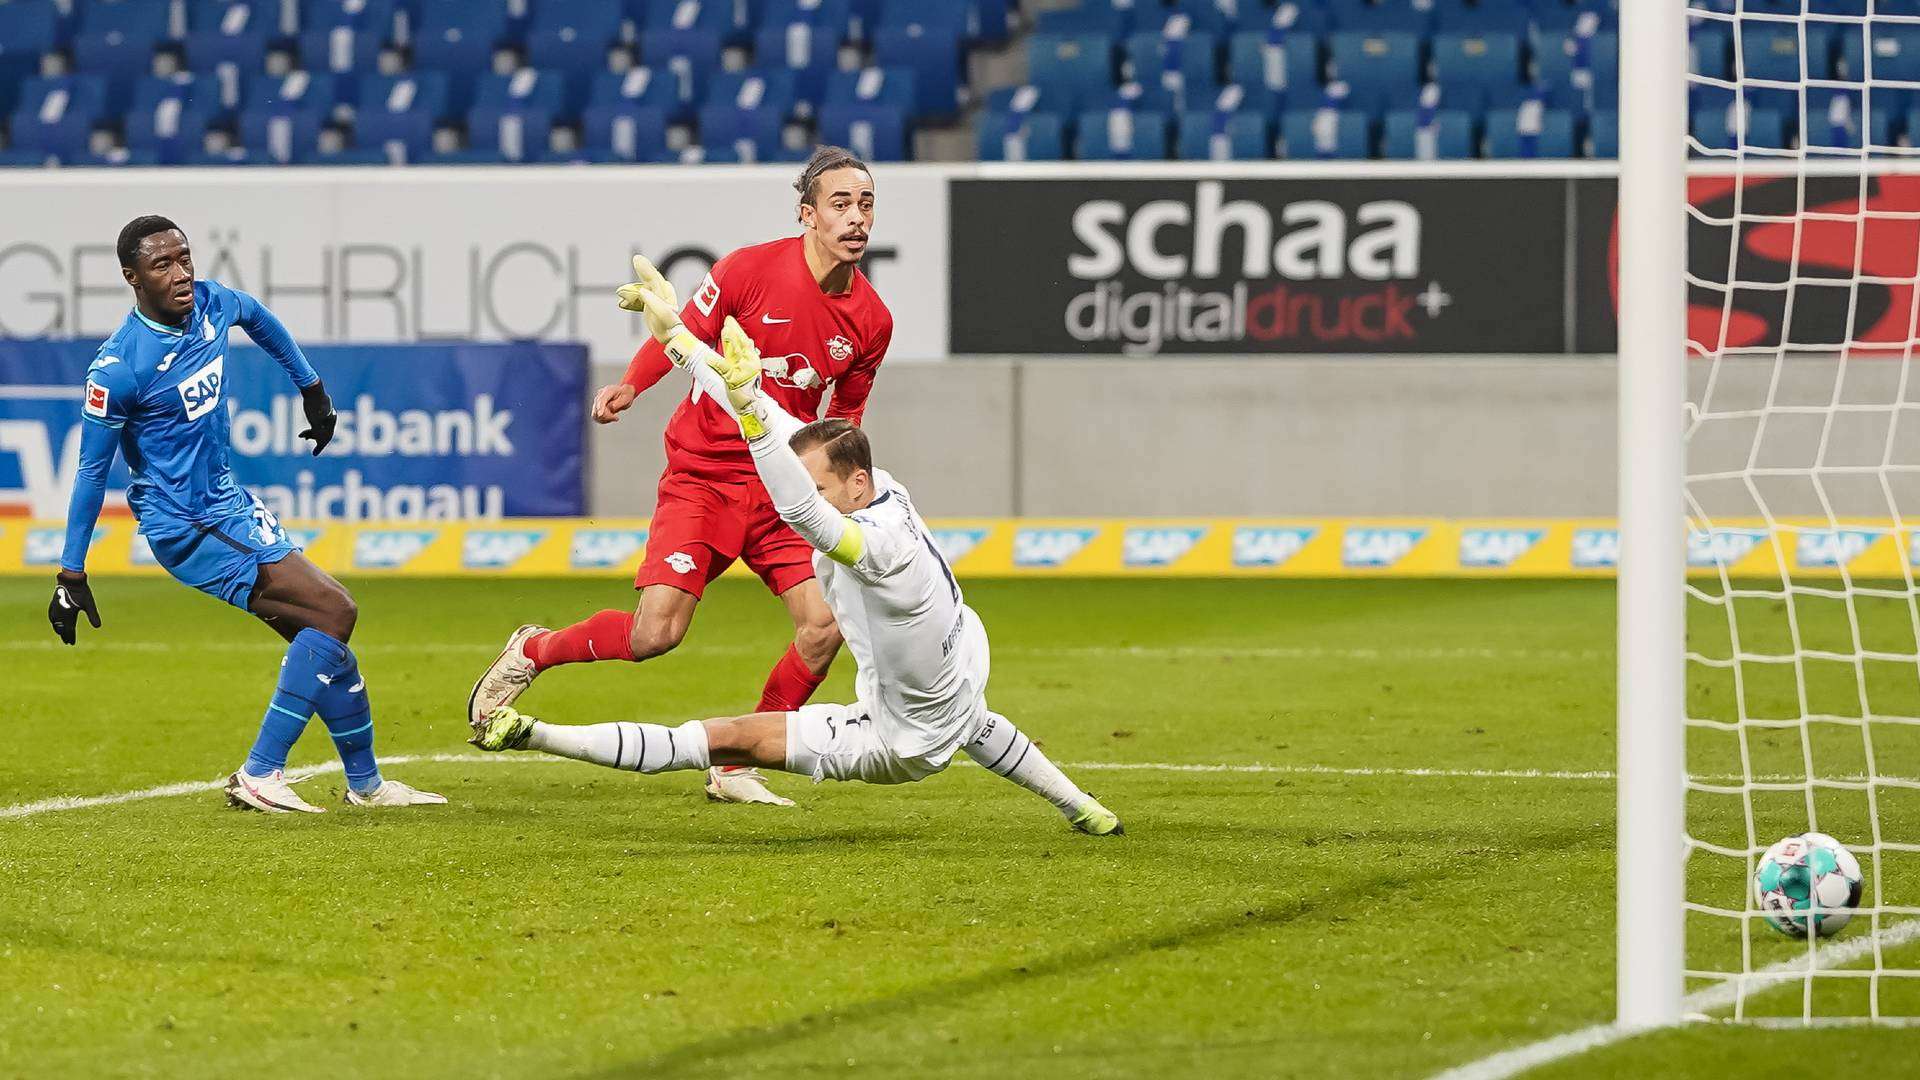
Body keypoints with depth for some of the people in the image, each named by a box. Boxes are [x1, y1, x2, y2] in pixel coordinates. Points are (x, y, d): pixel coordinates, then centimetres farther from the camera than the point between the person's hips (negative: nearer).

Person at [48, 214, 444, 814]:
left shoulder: (211, 303, -1)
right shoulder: (117, 367, -21)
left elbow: (259, 318, 24)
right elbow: (91, 471, -15)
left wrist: (312, 389, 30)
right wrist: (71, 575, -12)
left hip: (229, 502, 8)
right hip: (185, 527, -8)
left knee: (323, 637, 12)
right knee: (333, 613, -16)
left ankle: (365, 784, 26)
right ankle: (259, 775, -14)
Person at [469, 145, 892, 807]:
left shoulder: (871, 320, 1)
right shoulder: (751, 270, -12)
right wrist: (630, 385, -16)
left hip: (782, 491, 4)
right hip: (703, 474, -4)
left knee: (826, 624, -12)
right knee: (656, 633, -16)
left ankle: (735, 771, 4)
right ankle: (531, 652, 13)